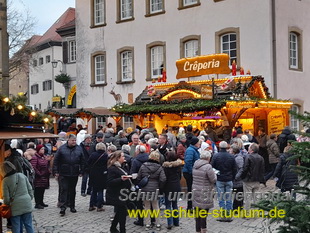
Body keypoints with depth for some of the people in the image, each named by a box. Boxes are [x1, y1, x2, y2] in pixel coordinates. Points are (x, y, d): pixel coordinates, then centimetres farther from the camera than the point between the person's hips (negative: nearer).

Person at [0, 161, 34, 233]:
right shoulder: (22, 176, 2)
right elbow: (30, 189, 6)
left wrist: (6, 204, 13)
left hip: (15, 207, -3)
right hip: (27, 204, 3)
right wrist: (30, 198, 18)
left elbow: (6, 198, -6)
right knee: (29, 225, 11)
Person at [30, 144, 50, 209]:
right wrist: (39, 174, -18)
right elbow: (33, 167, -23)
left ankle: (41, 202, 24)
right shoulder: (35, 158, -14)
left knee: (42, 190, 15)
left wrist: (48, 172, 12)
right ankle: (37, 203, 2)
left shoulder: (43, 157, 14)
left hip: (44, 178, 9)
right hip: (38, 178, -9)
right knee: (38, 191, -3)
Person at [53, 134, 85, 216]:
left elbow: (82, 161, 9)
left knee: (72, 190, 12)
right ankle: (63, 207, -3)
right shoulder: (62, 148, -1)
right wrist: (56, 171, -4)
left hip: (74, 174, 3)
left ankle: (72, 206, 24)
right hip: (63, 174, -2)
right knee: (64, 189, -5)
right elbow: (56, 161, 0)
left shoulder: (79, 149, 5)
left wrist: (81, 171, 4)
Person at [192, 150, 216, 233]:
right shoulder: (208, 166, -18)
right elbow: (213, 180, -14)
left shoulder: (195, 165, 6)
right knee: (204, 210, 1)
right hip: (204, 193, -7)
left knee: (198, 210, 13)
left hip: (196, 191, 7)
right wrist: (214, 173, 7)